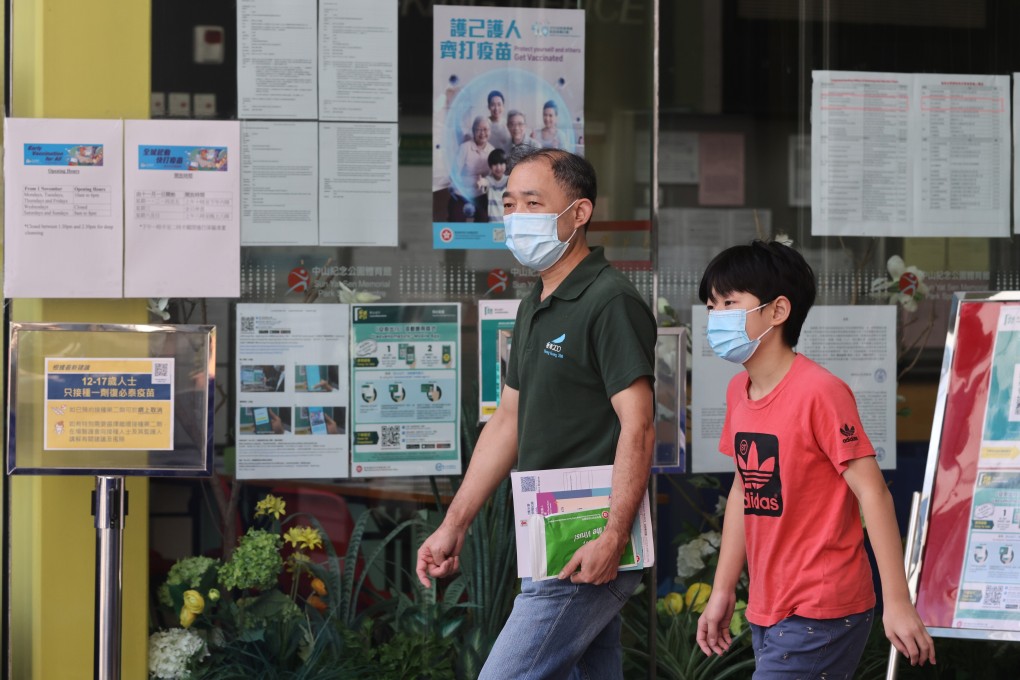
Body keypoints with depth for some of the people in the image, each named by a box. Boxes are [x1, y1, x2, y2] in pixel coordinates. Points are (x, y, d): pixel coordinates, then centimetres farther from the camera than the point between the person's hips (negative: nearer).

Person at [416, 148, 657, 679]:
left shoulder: (611, 303, -12)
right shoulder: (533, 309, 17)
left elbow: (638, 426, -19)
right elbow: (508, 422, 21)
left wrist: (613, 538, -26)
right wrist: (453, 526, 18)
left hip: (589, 549, -9)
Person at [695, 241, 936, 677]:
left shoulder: (818, 391, -16)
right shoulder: (739, 392, 7)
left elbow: (872, 493, -16)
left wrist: (897, 603, -19)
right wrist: (722, 593, 17)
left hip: (819, 617, -8)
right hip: (767, 613, 8)